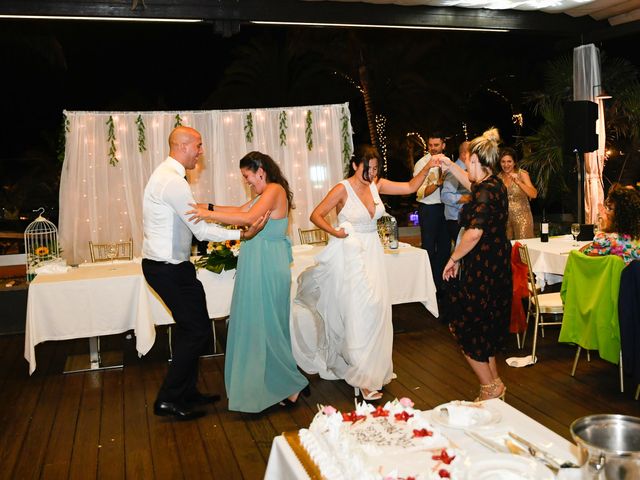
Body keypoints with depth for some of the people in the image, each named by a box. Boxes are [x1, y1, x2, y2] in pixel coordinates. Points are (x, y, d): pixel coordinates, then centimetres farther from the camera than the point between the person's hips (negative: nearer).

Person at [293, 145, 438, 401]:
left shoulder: (377, 184, 5)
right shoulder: (343, 189, -10)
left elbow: (410, 187, 8)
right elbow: (316, 215, -8)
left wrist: (427, 167, -4)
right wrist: (335, 232, -21)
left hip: (372, 251, 6)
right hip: (351, 253, -6)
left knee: (377, 307, 6)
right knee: (360, 311, -7)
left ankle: (374, 367, 25)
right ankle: (362, 378, 5)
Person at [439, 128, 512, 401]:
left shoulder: (485, 194, -22)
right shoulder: (495, 184, 8)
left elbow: (474, 234, -29)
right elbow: (472, 184, 31)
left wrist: (453, 259, -18)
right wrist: (450, 167, 31)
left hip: (482, 269, -10)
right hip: (497, 265, 10)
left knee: (467, 329, 2)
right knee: (487, 327, 19)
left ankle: (490, 387, 9)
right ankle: (494, 383, 29)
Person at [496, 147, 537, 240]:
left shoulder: (522, 174, -7)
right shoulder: (499, 176, 4)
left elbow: (534, 194, -19)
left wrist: (518, 182, -27)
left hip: (521, 216, -3)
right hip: (505, 216, 3)